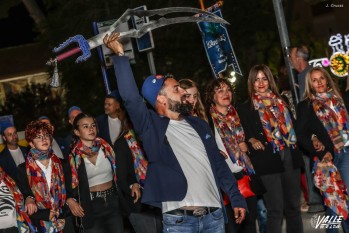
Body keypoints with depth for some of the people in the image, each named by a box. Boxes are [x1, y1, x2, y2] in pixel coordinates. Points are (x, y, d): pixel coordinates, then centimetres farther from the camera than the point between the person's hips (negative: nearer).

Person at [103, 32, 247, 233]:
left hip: (215, 215, 5)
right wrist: (120, 56, -16)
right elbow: (130, 97, -15)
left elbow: (219, 163, 17)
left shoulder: (199, 125, 15)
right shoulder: (152, 127, -1)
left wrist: (236, 198, 13)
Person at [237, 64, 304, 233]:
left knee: (293, 206, 9)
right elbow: (244, 134, 0)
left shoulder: (281, 102, 16)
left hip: (290, 157, 4)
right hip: (267, 161, -4)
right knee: (275, 210, -5)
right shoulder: (245, 109, 4)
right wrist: (251, 140, -21)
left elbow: (292, 126, 17)